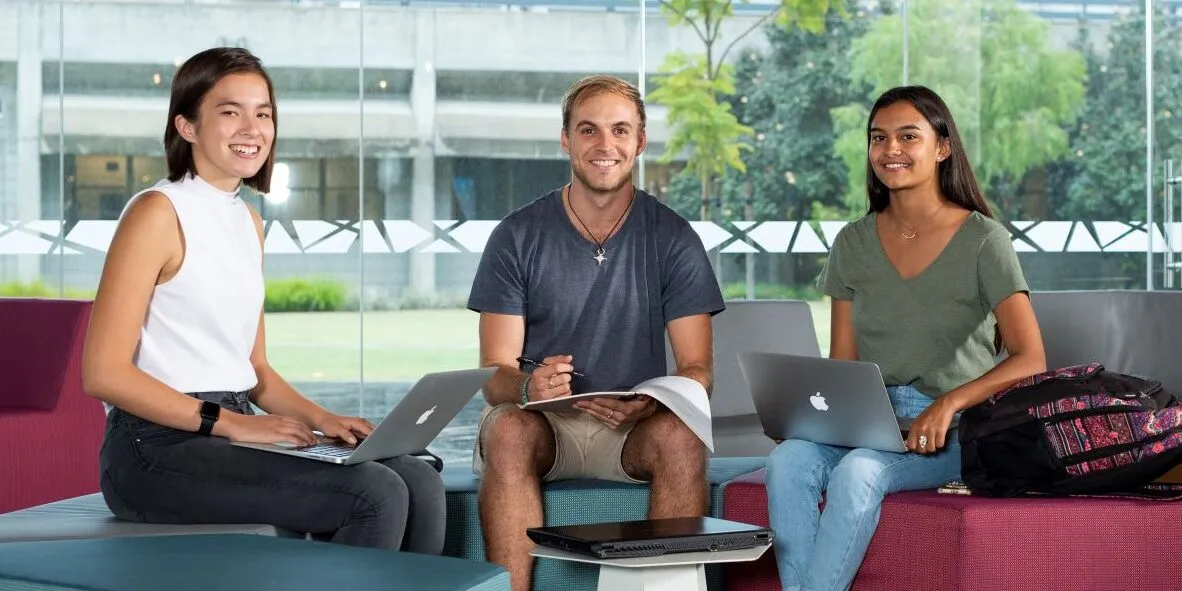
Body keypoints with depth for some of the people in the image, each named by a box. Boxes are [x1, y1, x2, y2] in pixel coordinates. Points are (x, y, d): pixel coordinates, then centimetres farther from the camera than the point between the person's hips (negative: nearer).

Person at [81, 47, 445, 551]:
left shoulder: (247, 221, 17)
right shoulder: (157, 213, -8)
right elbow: (104, 372, -14)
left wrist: (321, 419, 3)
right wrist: (227, 423, -19)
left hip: (236, 431, 8)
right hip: (159, 446, -8)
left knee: (420, 483, -10)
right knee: (376, 496, -22)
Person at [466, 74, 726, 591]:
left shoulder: (672, 237, 2)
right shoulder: (518, 236, 0)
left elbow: (697, 369, -2)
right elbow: (494, 374, -4)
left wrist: (648, 405, -25)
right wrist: (530, 386, -29)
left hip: (635, 427, 1)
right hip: (540, 418, 0)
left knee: (680, 434, -32)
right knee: (509, 432, -34)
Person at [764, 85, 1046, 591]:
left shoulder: (983, 240, -2)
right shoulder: (853, 243, 12)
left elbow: (1030, 360, -10)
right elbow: (841, 364, 14)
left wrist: (949, 403, -24)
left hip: (953, 433, -4)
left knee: (857, 472, -34)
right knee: (788, 460, -28)